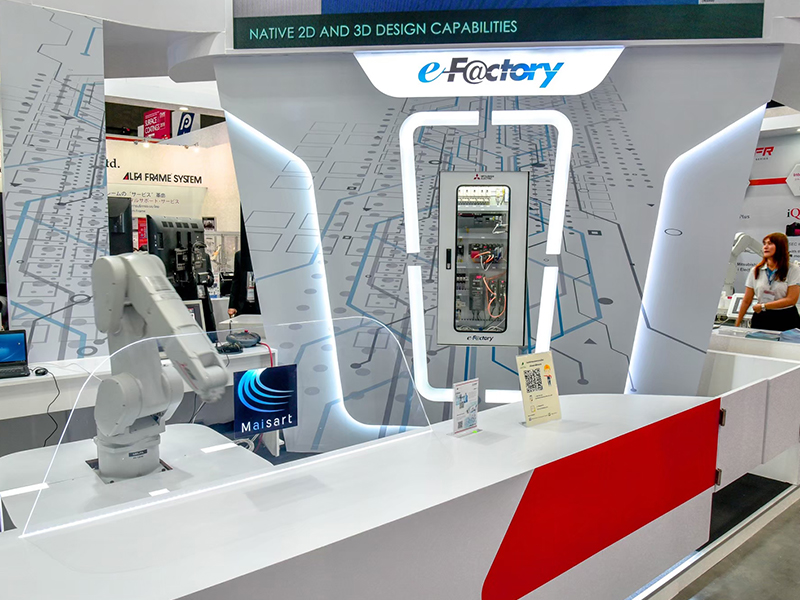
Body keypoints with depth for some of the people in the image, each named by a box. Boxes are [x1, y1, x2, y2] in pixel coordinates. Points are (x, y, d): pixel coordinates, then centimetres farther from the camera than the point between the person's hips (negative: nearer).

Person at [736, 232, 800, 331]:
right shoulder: (755, 271, 6)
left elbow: (791, 299, -8)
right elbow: (746, 301, 6)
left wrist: (763, 306, -10)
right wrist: (737, 325, 3)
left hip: (786, 319, -2)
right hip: (761, 318, 2)